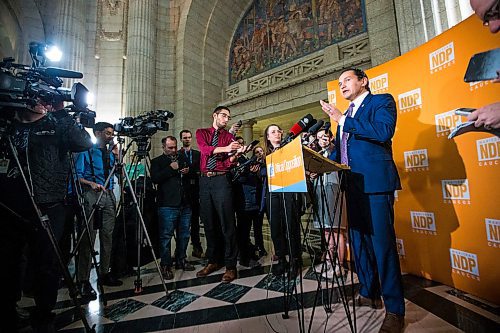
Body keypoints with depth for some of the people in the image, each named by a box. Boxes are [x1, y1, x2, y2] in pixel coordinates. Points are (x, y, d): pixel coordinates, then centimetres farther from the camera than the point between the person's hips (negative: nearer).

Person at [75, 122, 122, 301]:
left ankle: (104, 273, 20)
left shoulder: (111, 154, 17)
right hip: (91, 195, -5)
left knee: (107, 236, 8)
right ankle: (84, 280, 3)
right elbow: (77, 176, -6)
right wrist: (91, 183, -22)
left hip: (108, 195, 6)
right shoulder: (86, 151, 1)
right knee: (88, 238, -5)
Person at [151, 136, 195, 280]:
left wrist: (188, 172, 2)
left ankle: (181, 260, 29)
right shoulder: (157, 161, 5)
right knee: (166, 236, 0)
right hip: (167, 205, -4)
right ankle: (166, 265, 14)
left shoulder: (182, 157, 17)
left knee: (184, 234, 13)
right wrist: (171, 168, -12)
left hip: (185, 203, 5)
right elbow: (155, 179, -11)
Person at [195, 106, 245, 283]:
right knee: (208, 222, 10)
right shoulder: (201, 132, 13)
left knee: (226, 223, -4)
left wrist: (236, 153, -22)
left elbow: (229, 162, -2)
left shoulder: (229, 136, 10)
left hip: (222, 180, -2)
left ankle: (230, 265, 7)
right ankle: (213, 261, 26)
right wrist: (225, 148, -23)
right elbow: (204, 149, -9)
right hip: (204, 180, 2)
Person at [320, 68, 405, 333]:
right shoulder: (347, 114, 22)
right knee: (358, 241, 13)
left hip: (375, 182, -7)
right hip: (352, 185, 8)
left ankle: (395, 310, 12)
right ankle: (369, 294, 30)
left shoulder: (381, 101, 3)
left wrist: (342, 120, -14)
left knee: (382, 243, -4)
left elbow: (384, 132, -17)